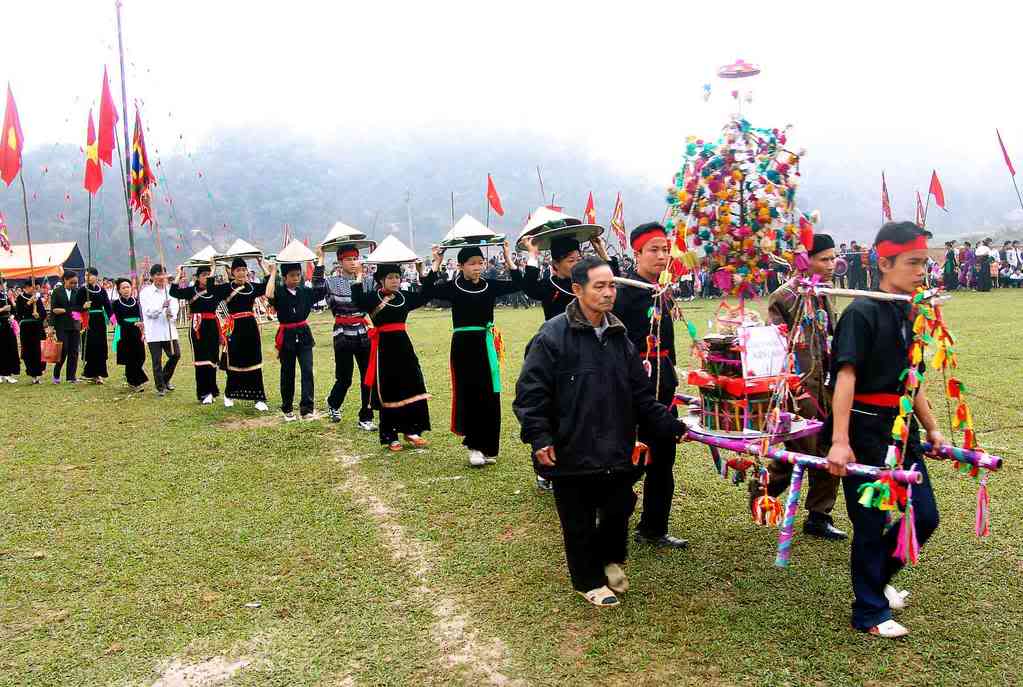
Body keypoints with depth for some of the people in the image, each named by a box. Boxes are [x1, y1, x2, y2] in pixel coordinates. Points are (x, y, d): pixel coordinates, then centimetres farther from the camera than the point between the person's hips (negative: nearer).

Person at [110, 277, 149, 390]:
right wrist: (134, 324, -27)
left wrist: (143, 332, -3)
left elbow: (141, 317, 9)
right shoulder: (116, 303, -2)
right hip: (124, 333, -3)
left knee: (140, 358, 0)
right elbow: (119, 321, -12)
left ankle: (129, 376, 24)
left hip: (137, 333, 3)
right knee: (130, 359, -3)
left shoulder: (136, 301, 7)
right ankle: (134, 382, 8)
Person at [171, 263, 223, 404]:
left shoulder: (215, 290, 9)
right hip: (198, 328, -3)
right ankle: (204, 393, 3)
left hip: (213, 327, 3)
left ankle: (210, 391, 18)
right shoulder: (191, 290, 1)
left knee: (212, 360, 7)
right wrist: (179, 276, -13)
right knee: (201, 361, -3)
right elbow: (174, 293, -10)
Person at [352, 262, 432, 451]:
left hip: (403, 344, 5)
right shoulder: (372, 297, -6)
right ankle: (390, 437, 13)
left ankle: (411, 431, 16)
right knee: (388, 392, 2)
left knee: (413, 387, 3)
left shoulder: (405, 296, 9)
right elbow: (357, 299, -24)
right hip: (385, 347, -5)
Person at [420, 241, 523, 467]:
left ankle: (487, 447, 16)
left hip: (486, 344, 3)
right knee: (469, 395, 0)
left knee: (490, 397, 5)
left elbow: (518, 284, -1)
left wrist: (508, 258, -4)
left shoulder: (490, 285, 5)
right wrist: (436, 264, -17)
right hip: (463, 345, -3)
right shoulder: (453, 287, -3)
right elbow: (427, 291, -16)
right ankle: (474, 446, 9)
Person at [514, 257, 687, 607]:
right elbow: (530, 392, -13)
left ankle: (610, 558, 43)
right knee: (579, 521, 9)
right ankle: (589, 580, 30)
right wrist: (539, 438, -19)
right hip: (572, 452, -5)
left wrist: (672, 426, 7)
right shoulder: (553, 336, -12)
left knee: (619, 509, 14)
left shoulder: (619, 337, 8)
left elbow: (641, 394, 12)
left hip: (617, 450, 5)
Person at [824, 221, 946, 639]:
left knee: (925, 517, 12)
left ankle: (877, 577, 35)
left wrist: (932, 431, 20)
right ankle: (870, 612, 19)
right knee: (871, 523, 2)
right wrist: (840, 442, -31)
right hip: (865, 430, -8)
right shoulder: (862, 313, -15)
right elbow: (846, 376, -24)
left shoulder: (909, 315, 10)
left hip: (901, 428, 8)